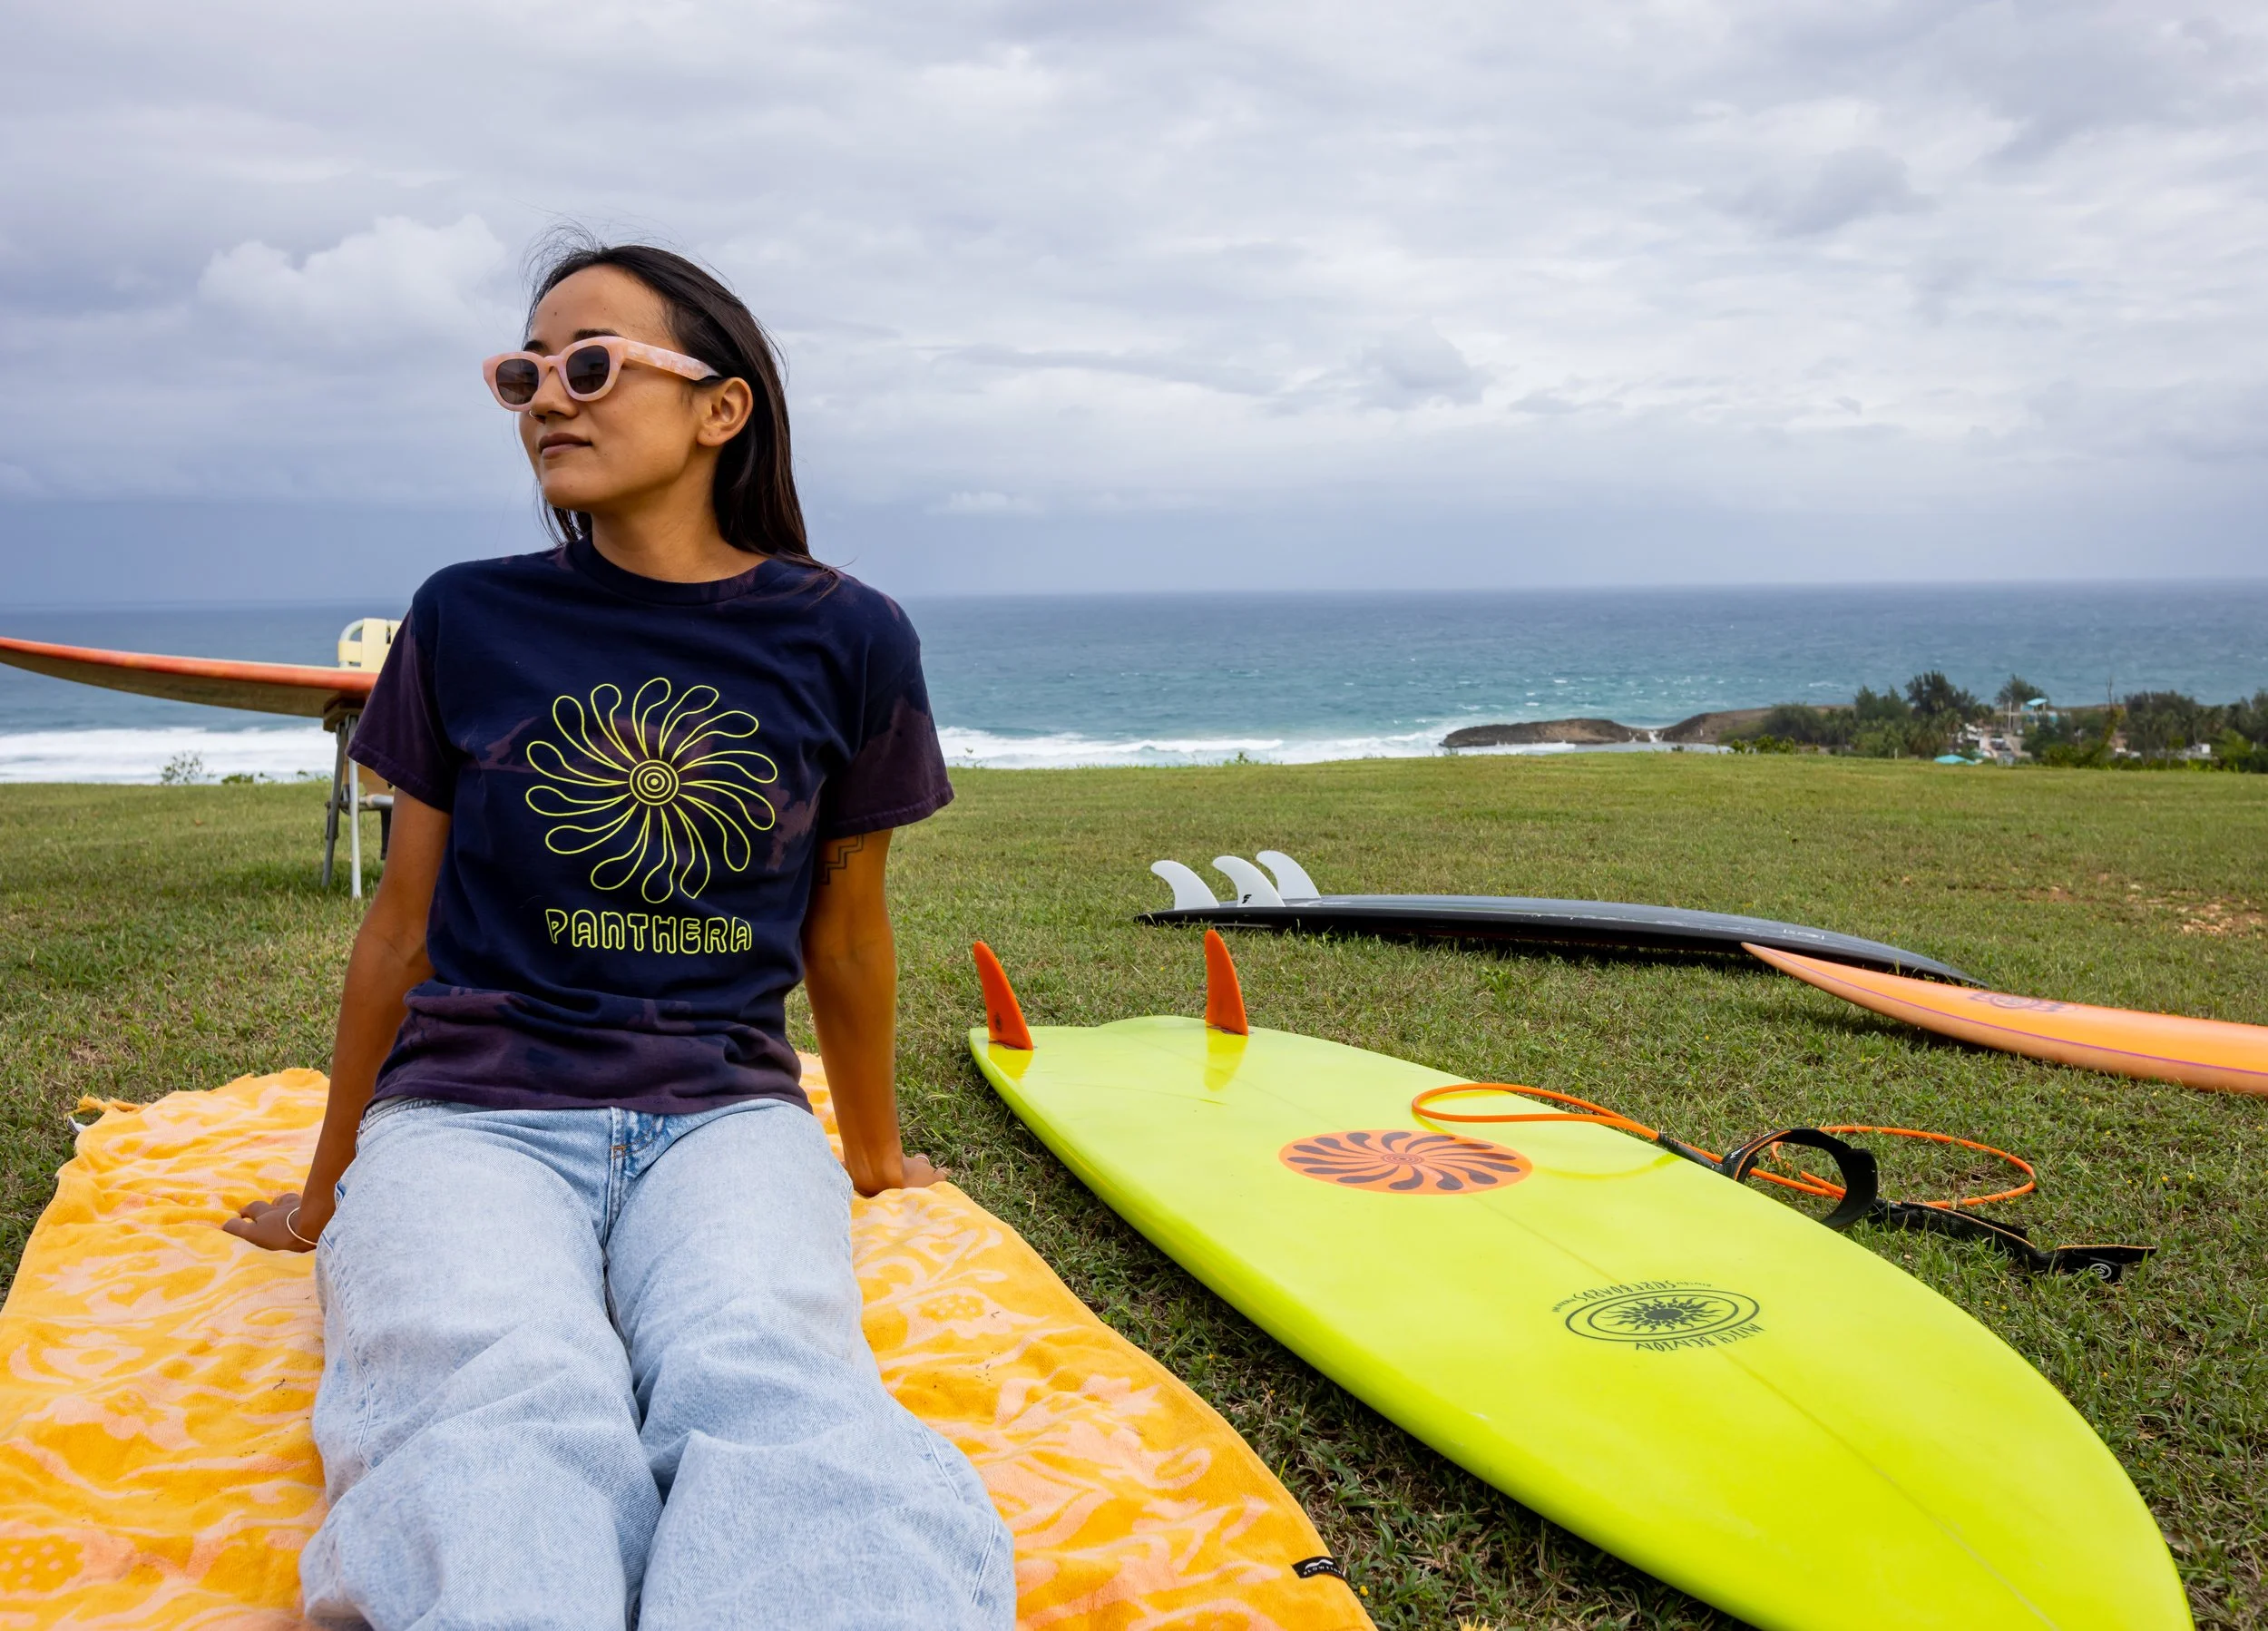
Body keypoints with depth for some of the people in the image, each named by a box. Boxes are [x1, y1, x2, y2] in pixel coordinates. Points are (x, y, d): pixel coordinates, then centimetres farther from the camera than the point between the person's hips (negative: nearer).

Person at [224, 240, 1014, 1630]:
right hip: (467, 1110, 0)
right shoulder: (466, 622, 7)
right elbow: (405, 925, 16)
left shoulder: (845, 639, 4)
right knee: (506, 1404, -35)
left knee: (770, 1394, -36)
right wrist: (326, 1189, 24)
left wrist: (877, 1156, 27)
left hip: (724, 1113, 0)